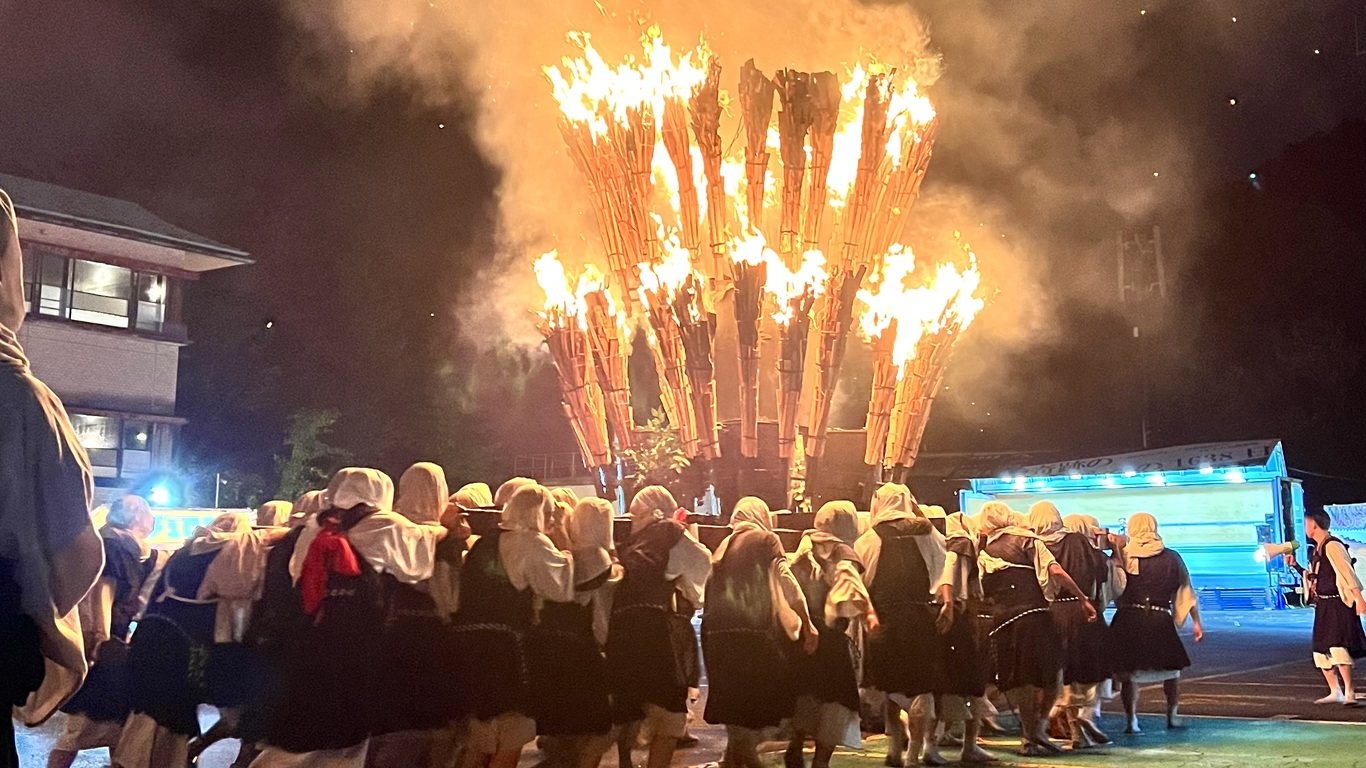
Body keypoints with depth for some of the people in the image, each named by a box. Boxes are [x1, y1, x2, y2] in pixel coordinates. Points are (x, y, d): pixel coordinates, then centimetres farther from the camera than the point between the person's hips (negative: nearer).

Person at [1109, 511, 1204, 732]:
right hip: (1160, 621, 1)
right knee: (1172, 669, 20)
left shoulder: (1123, 556, 0)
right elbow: (1186, 590, 7)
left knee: (1128, 673, 7)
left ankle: (1131, 720, 4)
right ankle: (1172, 715, 22)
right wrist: (1196, 622, 11)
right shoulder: (1171, 558, 4)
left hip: (1127, 620, -1)